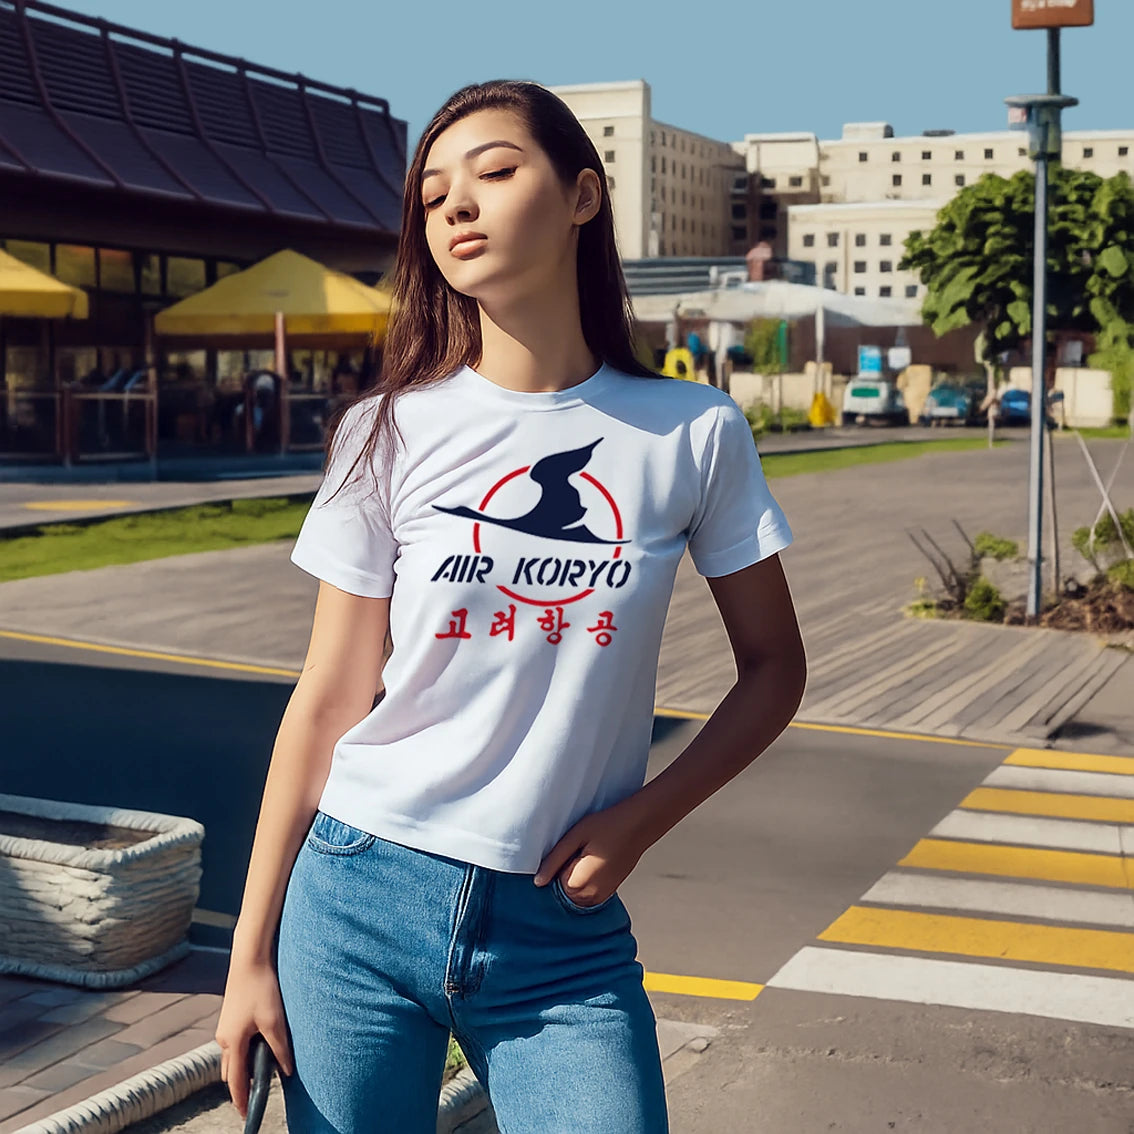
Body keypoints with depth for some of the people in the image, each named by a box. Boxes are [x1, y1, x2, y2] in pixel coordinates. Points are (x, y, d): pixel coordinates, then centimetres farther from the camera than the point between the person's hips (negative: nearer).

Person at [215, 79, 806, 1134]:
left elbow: (772, 668, 8)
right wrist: (251, 951, 1)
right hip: (360, 901, 1)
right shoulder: (390, 434, -2)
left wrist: (641, 818, -6)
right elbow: (328, 702, 1)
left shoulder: (693, 436, -2)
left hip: (563, 936, 0)